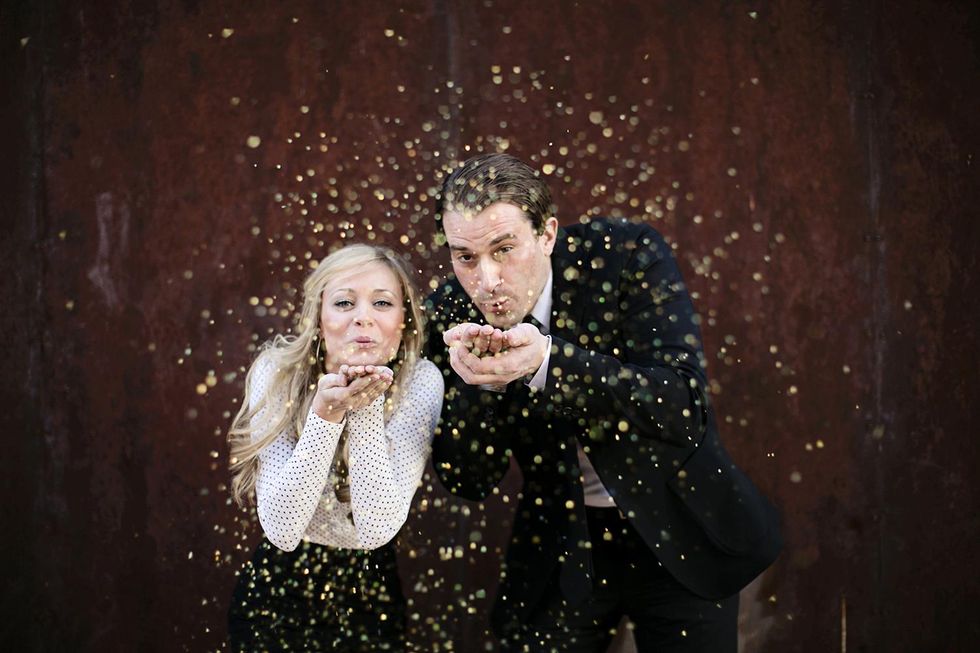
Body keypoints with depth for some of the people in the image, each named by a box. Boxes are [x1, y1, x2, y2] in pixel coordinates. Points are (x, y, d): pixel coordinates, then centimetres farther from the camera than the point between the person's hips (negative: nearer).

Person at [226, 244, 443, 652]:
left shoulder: (420, 383, -18)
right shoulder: (278, 372, -18)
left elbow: (377, 529, -24)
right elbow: (281, 529, -24)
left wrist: (367, 406, -31)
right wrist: (325, 413, -33)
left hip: (371, 594, 0)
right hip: (278, 590, 0)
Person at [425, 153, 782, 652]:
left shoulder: (628, 256, -19)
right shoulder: (450, 315, -12)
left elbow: (684, 409, -28)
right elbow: (470, 483, -11)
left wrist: (548, 360, -40)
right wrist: (475, 382, -31)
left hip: (678, 535, -2)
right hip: (558, 549, 2)